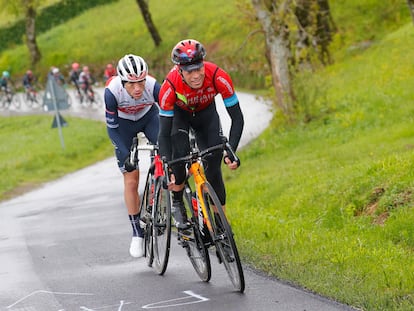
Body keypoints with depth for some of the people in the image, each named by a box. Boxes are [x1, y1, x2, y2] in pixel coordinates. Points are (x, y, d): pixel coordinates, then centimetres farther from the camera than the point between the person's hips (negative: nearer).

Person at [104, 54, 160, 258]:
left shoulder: (153, 87, -36)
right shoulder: (112, 91, -36)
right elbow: (112, 127, -24)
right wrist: (125, 155, -34)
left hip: (148, 117, 1)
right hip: (123, 123, -1)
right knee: (131, 180, -5)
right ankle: (137, 233, 6)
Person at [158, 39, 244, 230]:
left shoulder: (219, 78, -38)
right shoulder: (170, 87, -39)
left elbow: (237, 118, -30)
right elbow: (164, 133, -33)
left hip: (206, 113, 1)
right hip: (180, 113, -1)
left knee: (213, 167, -10)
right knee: (180, 154, -26)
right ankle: (177, 203, -2)